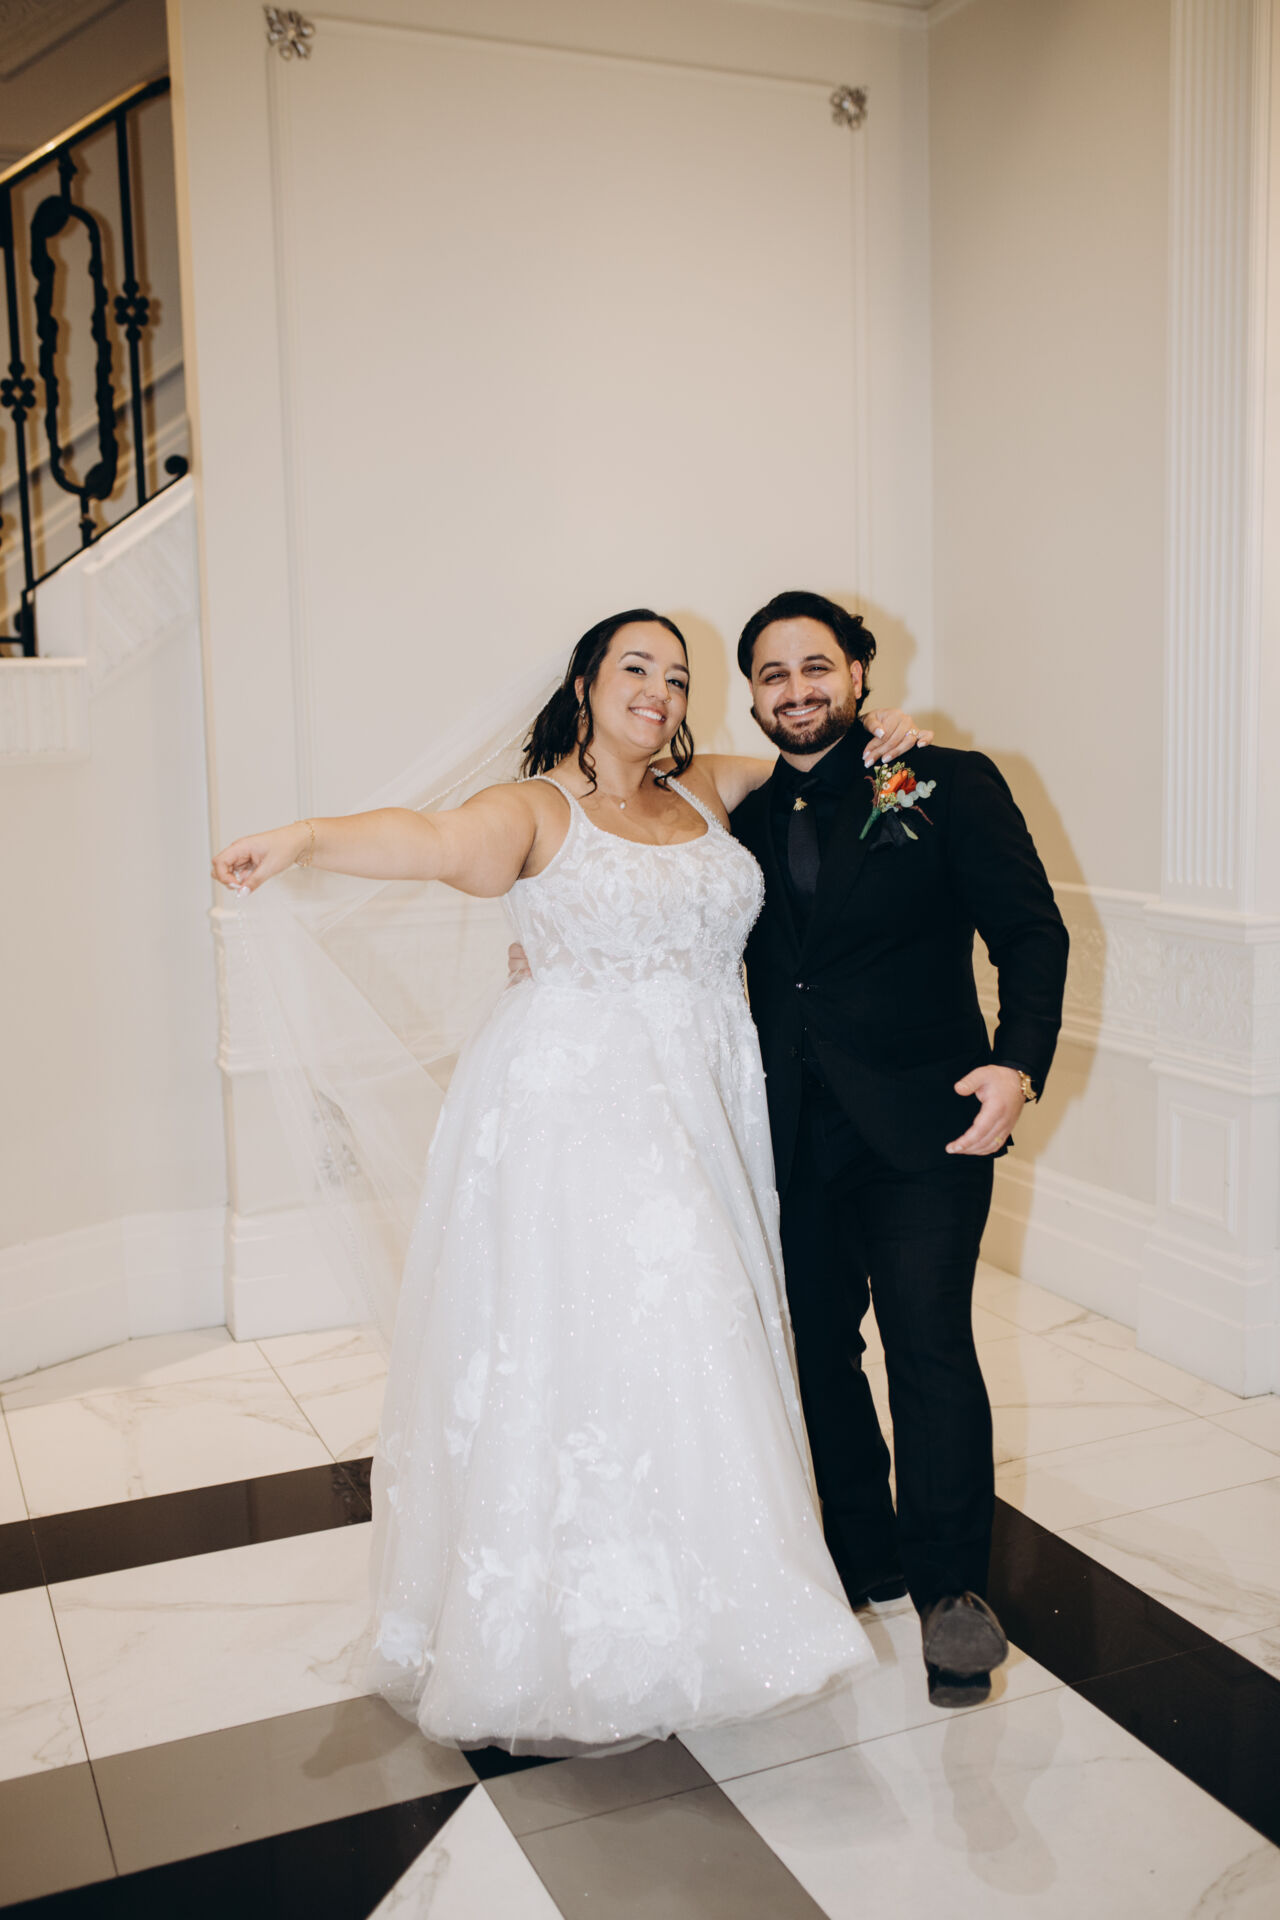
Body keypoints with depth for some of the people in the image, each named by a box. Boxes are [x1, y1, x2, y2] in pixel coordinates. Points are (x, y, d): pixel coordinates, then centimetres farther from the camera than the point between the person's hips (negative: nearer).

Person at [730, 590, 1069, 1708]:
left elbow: (1032, 933, -5)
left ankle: (951, 1586, 10)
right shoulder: (747, 827, 12)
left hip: (922, 1122, -4)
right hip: (796, 1138, 5)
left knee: (930, 1342, -8)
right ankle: (863, 1557, 31)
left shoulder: (949, 786, 0)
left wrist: (1018, 1065, -19)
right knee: (821, 1344, 12)